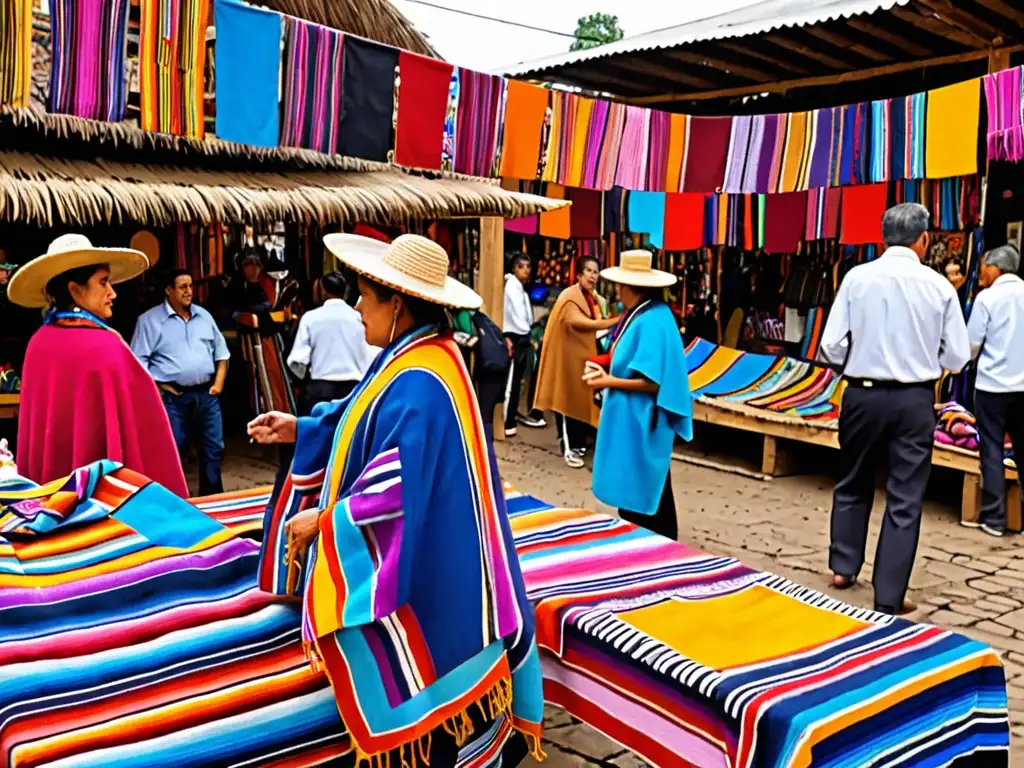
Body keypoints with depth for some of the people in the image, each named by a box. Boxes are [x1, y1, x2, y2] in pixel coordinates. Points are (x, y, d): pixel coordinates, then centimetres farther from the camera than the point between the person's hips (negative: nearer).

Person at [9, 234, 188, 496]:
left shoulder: (38, 343, 2)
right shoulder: (106, 347, -19)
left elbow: (32, 426, 11)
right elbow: (139, 424, -17)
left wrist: (38, 484, 21)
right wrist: (165, 493, -10)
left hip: (50, 481, 7)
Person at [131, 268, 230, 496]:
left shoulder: (203, 315, 13)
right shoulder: (150, 319, -2)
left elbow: (221, 351, 18)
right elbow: (138, 361, -4)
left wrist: (218, 382, 7)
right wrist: (156, 387, -9)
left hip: (206, 394, 5)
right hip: (173, 397, -4)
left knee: (214, 449, 8)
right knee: (173, 453, 1)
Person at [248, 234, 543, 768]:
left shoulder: (416, 384, -27)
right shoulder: (412, 360, 5)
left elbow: (396, 491, -28)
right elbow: (366, 428, 18)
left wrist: (324, 520, -16)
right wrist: (302, 429, 13)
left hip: (415, 570, -10)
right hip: (410, 554, 10)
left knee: (413, 682, 8)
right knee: (408, 677, 22)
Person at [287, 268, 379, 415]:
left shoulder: (311, 317, -1)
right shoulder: (360, 318, 2)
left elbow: (298, 360, -3)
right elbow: (374, 359, -1)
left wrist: (304, 375, 19)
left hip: (320, 388, -1)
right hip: (353, 388, 1)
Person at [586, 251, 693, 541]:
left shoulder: (652, 322, -23)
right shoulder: (643, 314, 7)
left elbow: (652, 382, -26)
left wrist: (609, 382, -17)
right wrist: (608, 371, 4)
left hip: (641, 420, -10)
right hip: (633, 418, 10)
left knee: (639, 491, 2)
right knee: (650, 490, 19)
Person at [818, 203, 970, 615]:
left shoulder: (857, 277, -7)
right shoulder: (939, 286, -6)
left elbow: (831, 347, -8)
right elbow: (958, 356, -1)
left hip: (863, 395, 1)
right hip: (914, 400, 0)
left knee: (852, 484, 21)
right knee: (905, 497, 7)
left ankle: (843, 566, 32)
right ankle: (889, 597, 10)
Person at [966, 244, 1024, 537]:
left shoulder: (987, 297, -9)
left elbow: (972, 342, -6)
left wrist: (965, 361, 14)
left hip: (993, 383, -4)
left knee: (992, 449, 3)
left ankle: (994, 518, 4)